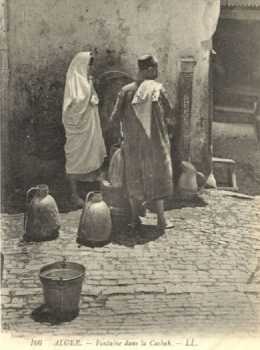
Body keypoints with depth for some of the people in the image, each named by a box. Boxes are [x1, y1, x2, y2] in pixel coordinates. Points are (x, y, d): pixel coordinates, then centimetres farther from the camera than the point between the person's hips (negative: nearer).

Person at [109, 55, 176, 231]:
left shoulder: (126, 91, -4)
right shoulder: (158, 89, -9)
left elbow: (115, 118, -3)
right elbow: (170, 117, -4)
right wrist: (166, 133, 14)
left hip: (132, 143, 2)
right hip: (155, 142, -2)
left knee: (134, 179, 15)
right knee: (156, 177, 10)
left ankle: (135, 218, 20)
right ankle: (161, 219, 13)